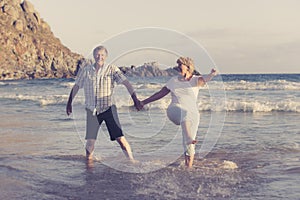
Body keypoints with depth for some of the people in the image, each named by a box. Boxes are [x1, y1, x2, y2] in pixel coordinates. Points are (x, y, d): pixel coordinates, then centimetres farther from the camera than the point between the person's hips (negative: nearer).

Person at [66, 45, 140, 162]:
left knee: (119, 137, -8)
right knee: (90, 140, -3)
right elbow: (76, 86, 15)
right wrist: (69, 103, 18)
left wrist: (135, 99, -20)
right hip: (92, 110, 2)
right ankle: (88, 160, 21)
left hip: (108, 108, -1)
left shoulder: (112, 69, -2)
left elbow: (126, 83, -9)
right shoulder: (85, 70, 5)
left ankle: (132, 161, -1)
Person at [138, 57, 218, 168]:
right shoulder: (174, 80, 14)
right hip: (174, 110, 0)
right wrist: (144, 102, 19)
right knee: (185, 113, -38)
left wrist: (211, 75, -40)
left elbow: (203, 79, -17)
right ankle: (189, 139, -56)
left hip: (192, 113, 0)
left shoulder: (195, 80, 6)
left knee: (189, 145, -7)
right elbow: (160, 93, 19)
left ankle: (188, 166, -1)